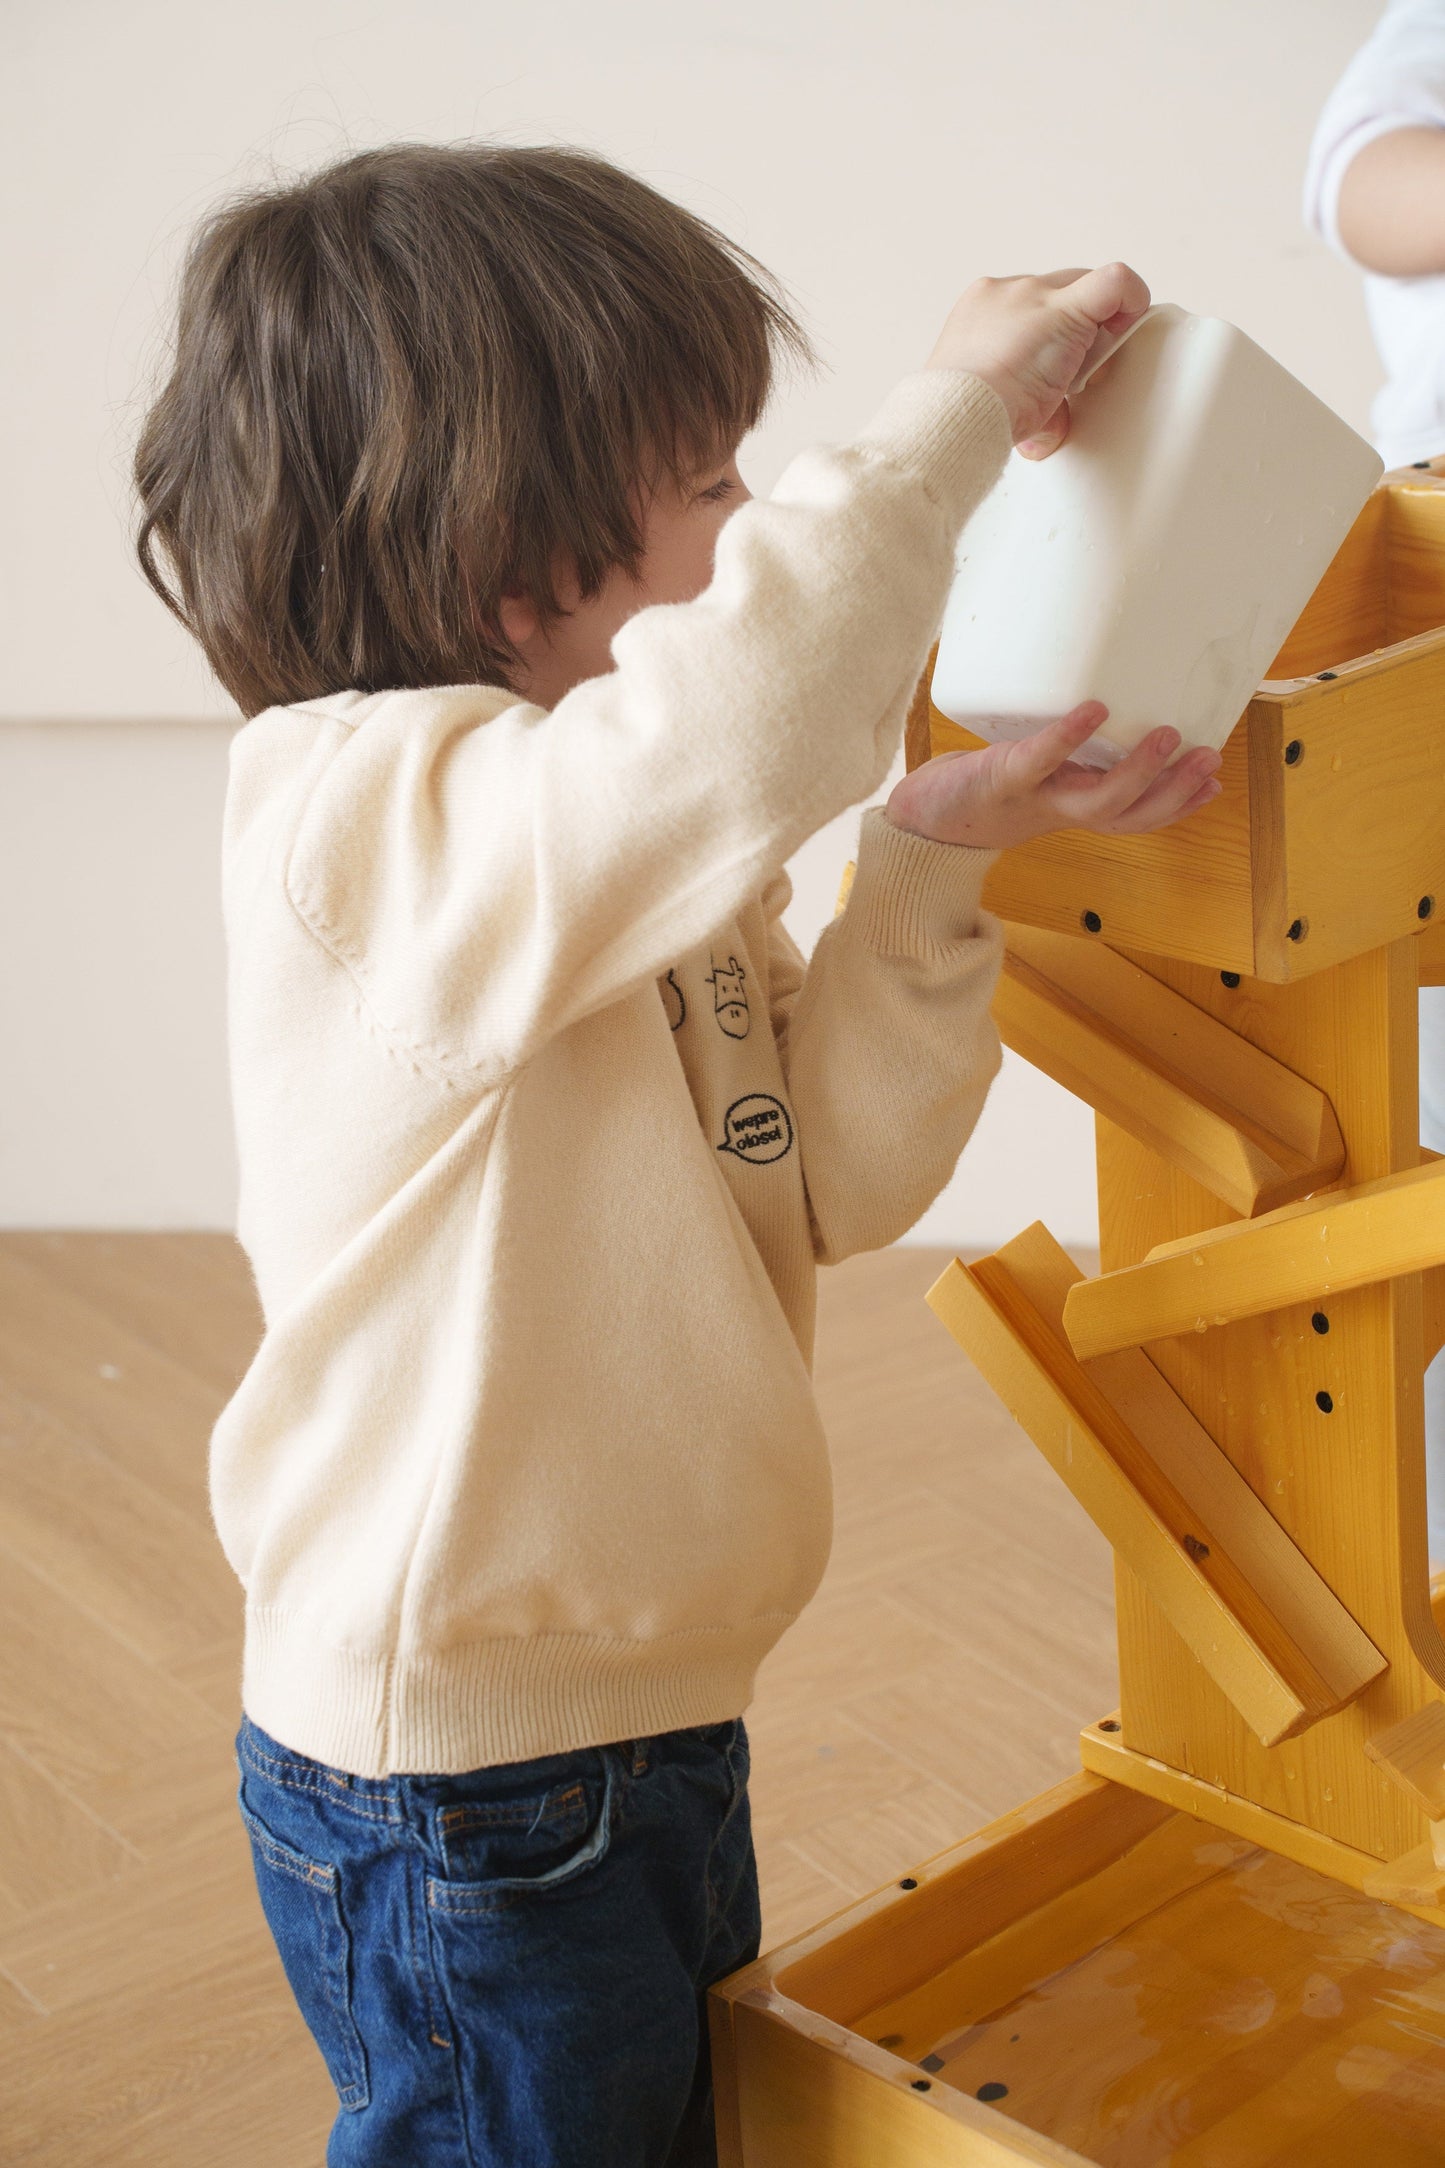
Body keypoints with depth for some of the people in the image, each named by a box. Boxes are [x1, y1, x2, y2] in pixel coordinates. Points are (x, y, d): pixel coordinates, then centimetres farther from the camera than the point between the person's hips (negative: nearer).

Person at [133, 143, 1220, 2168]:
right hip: (452, 1801, -9)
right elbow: (748, 723, -42)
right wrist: (950, 410, -29)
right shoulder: (355, 813, -24)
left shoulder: (634, 867, 6)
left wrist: (933, 865, -9)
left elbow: (832, 1179, 3)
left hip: (648, 1716, 9)